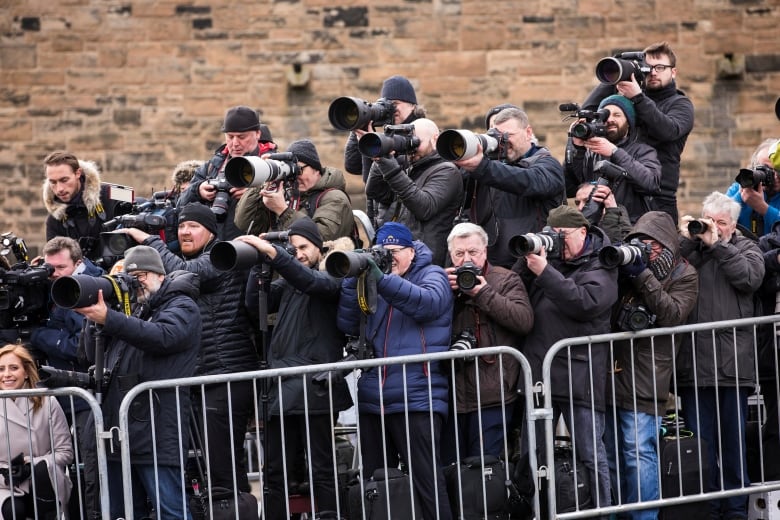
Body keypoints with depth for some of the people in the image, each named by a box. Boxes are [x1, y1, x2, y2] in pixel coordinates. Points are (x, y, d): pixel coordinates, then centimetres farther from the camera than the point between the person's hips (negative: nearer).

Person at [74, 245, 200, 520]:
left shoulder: (182, 306, 2)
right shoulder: (130, 309, 23)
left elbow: (164, 336, -20)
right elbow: (94, 354, 19)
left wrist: (108, 319, -25)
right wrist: (95, 320, 1)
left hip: (157, 434, -8)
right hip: (119, 432, 8)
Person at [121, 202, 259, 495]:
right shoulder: (190, 261, 24)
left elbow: (182, 273, -18)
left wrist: (149, 240, -7)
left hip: (226, 375, -10)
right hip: (203, 377, 10)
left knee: (222, 466, -13)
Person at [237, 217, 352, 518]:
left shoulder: (332, 278, -1)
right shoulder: (288, 281, 19)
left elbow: (310, 281, -22)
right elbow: (255, 303, 11)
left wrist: (271, 252, -31)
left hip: (315, 389, -7)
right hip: (283, 388, 7)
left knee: (321, 470, -4)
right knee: (275, 471, 8)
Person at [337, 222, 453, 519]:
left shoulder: (432, 274, 4)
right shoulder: (373, 282, 17)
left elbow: (428, 303, -19)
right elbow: (349, 326, 7)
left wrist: (381, 279, -28)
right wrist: (354, 278, -5)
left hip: (416, 398, -6)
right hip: (372, 399, 6)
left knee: (426, 480, -9)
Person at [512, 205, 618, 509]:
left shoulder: (600, 267, -1)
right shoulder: (550, 257, 14)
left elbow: (584, 303, -19)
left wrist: (544, 272, -17)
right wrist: (527, 261, -3)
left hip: (579, 378, -6)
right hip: (538, 373, 6)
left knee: (591, 455, -2)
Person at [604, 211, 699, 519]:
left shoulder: (683, 275, 2)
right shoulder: (626, 264, 13)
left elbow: (672, 315, -13)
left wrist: (643, 276, -17)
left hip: (644, 381, -5)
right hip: (610, 374, 5)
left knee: (639, 455, -9)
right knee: (611, 456, 11)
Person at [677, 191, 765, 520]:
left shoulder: (746, 249, 11)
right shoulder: (689, 246, 13)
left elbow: (750, 278, -9)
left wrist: (716, 245, -7)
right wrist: (687, 241, -8)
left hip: (732, 364, -1)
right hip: (694, 362, 1)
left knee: (733, 440, 6)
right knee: (701, 443, 4)